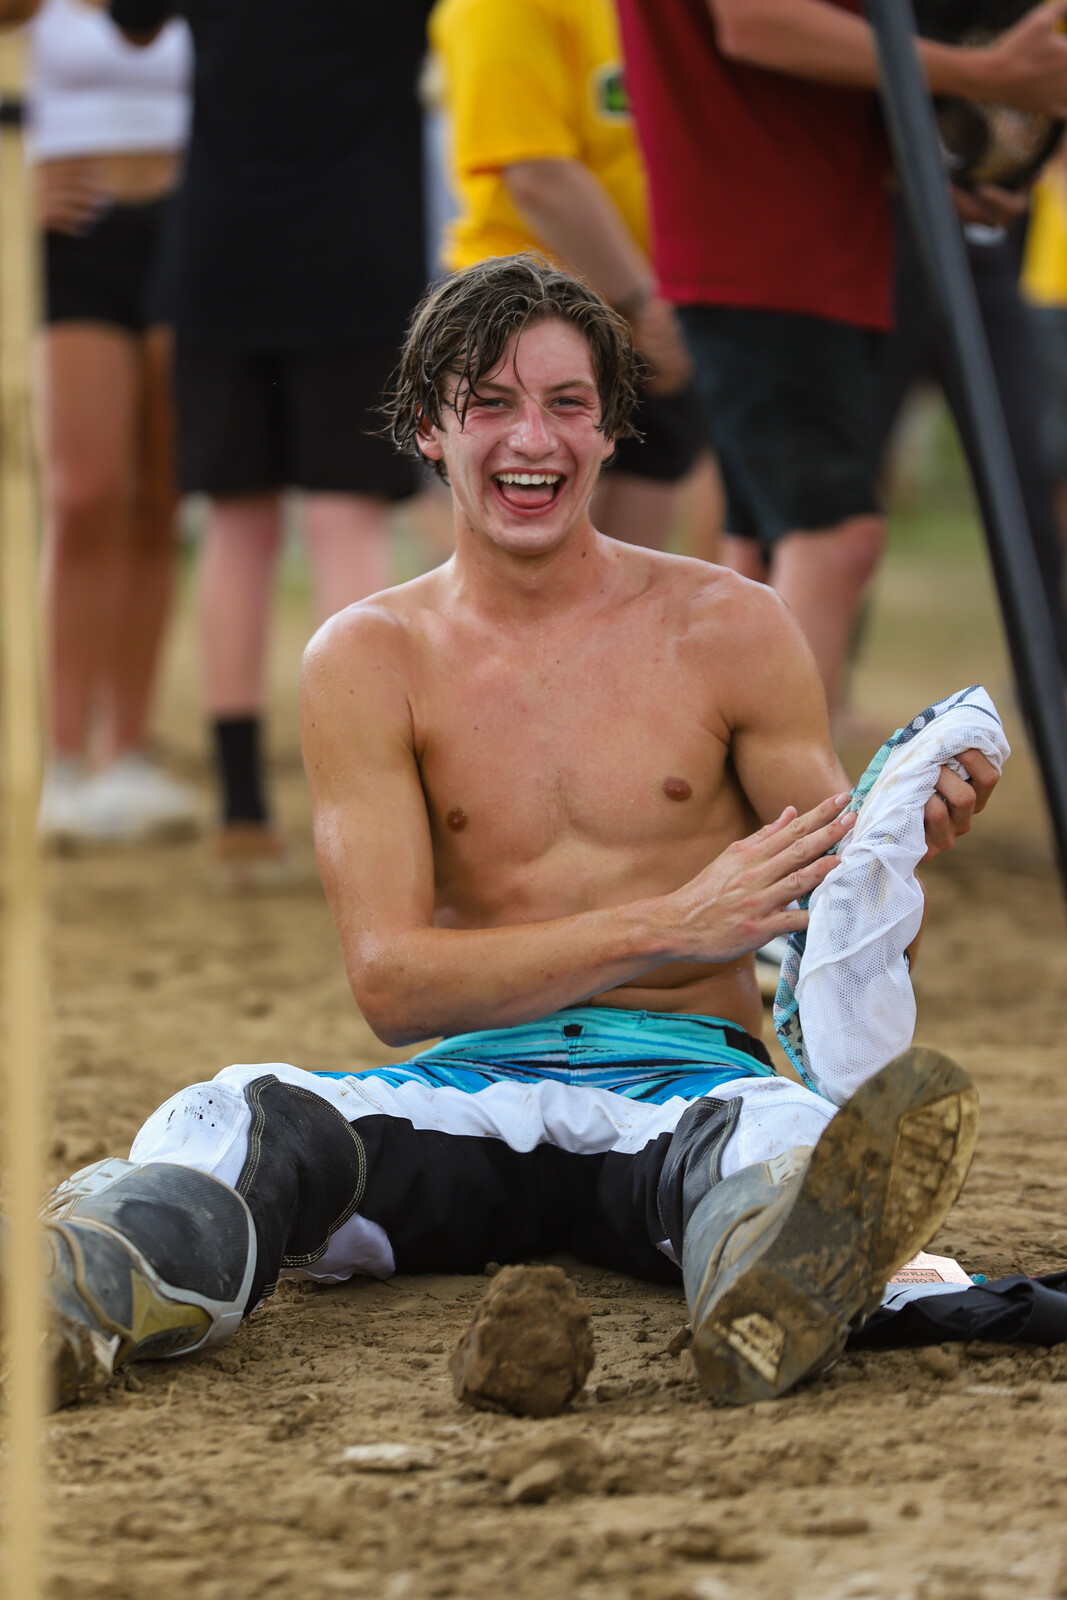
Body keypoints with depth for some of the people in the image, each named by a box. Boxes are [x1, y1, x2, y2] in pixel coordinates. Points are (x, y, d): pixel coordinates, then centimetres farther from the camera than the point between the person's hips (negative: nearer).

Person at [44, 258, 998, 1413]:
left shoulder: (728, 629, 8)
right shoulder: (368, 660, 6)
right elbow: (392, 983, -4)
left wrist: (903, 848, -14)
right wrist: (667, 925, -16)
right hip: (471, 1090, 1)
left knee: (797, 1136, -38)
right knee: (244, 1120, -32)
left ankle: (772, 1296, -74)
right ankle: (74, 1300, -64)